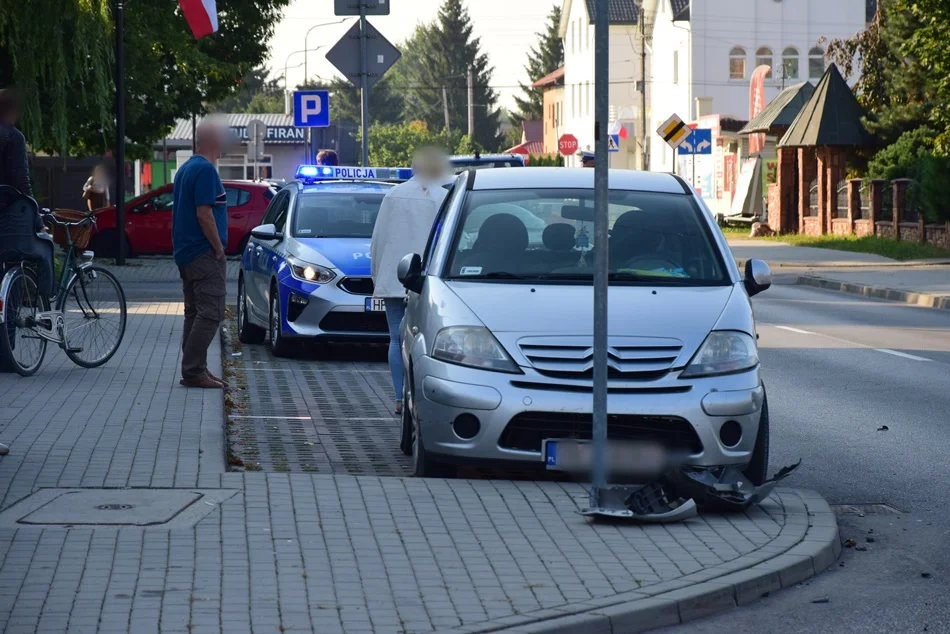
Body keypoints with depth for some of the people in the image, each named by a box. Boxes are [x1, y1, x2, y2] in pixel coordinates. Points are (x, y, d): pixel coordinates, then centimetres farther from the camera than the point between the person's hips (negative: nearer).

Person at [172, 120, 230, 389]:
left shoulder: (185, 169, 15)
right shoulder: (205, 170, -15)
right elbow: (204, 214, -20)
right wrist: (219, 248, -13)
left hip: (186, 253, 10)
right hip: (204, 253, -10)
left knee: (195, 312, 12)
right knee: (210, 313, -9)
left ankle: (193, 369, 14)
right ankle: (194, 371, -12)